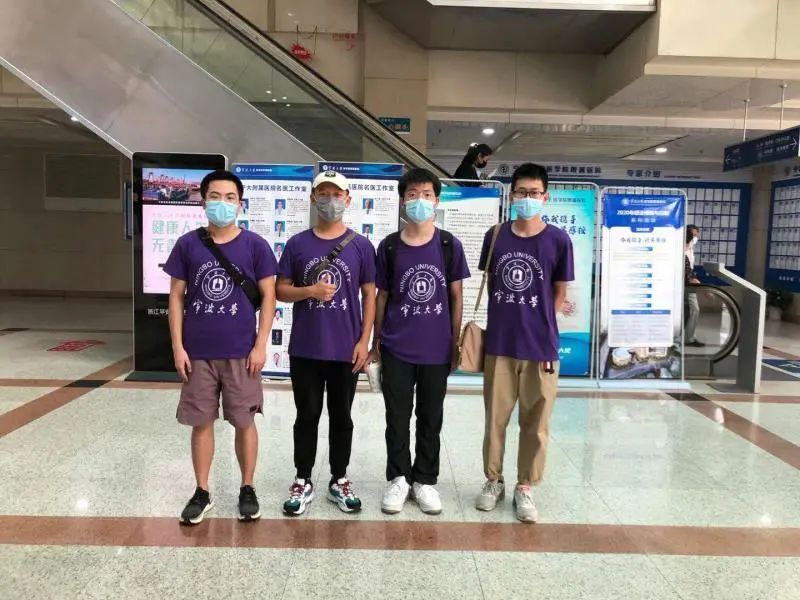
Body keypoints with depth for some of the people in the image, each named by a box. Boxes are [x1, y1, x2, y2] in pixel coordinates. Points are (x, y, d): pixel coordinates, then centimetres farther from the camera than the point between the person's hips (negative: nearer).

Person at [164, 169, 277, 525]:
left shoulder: (255, 245, -3)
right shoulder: (188, 244, 1)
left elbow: (268, 296, -1)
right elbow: (176, 297, 4)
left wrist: (260, 345, -7)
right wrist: (178, 346, -2)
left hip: (240, 352, -1)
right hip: (198, 353, 2)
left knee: (244, 422, 9)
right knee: (201, 423, 10)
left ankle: (247, 489, 25)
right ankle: (201, 493, 25)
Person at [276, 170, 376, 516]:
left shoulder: (361, 246, 0)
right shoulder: (297, 244, 2)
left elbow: (369, 295, 2)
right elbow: (280, 291, 4)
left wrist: (364, 340, -4)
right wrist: (309, 291, -15)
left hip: (346, 348, 0)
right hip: (305, 349, 0)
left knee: (341, 417, 12)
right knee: (307, 416, 10)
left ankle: (339, 481, 26)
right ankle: (303, 482, 25)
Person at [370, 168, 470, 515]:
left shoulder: (449, 245, 0)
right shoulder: (389, 247, 0)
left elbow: (456, 296, 4)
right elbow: (382, 296, 5)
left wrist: (456, 343, 2)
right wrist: (376, 340, 5)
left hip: (436, 349, 0)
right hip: (396, 348, 0)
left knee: (431, 418, 11)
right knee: (397, 417, 9)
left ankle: (424, 480, 27)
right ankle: (398, 478, 26)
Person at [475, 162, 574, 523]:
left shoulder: (558, 240, -4)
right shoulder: (496, 235, 3)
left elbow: (559, 294, 3)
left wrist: (539, 325, -1)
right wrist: (504, 320, 7)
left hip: (540, 346, -2)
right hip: (498, 344, 2)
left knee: (535, 422, 9)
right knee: (495, 417, 12)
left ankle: (525, 487, 24)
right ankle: (493, 480, 29)